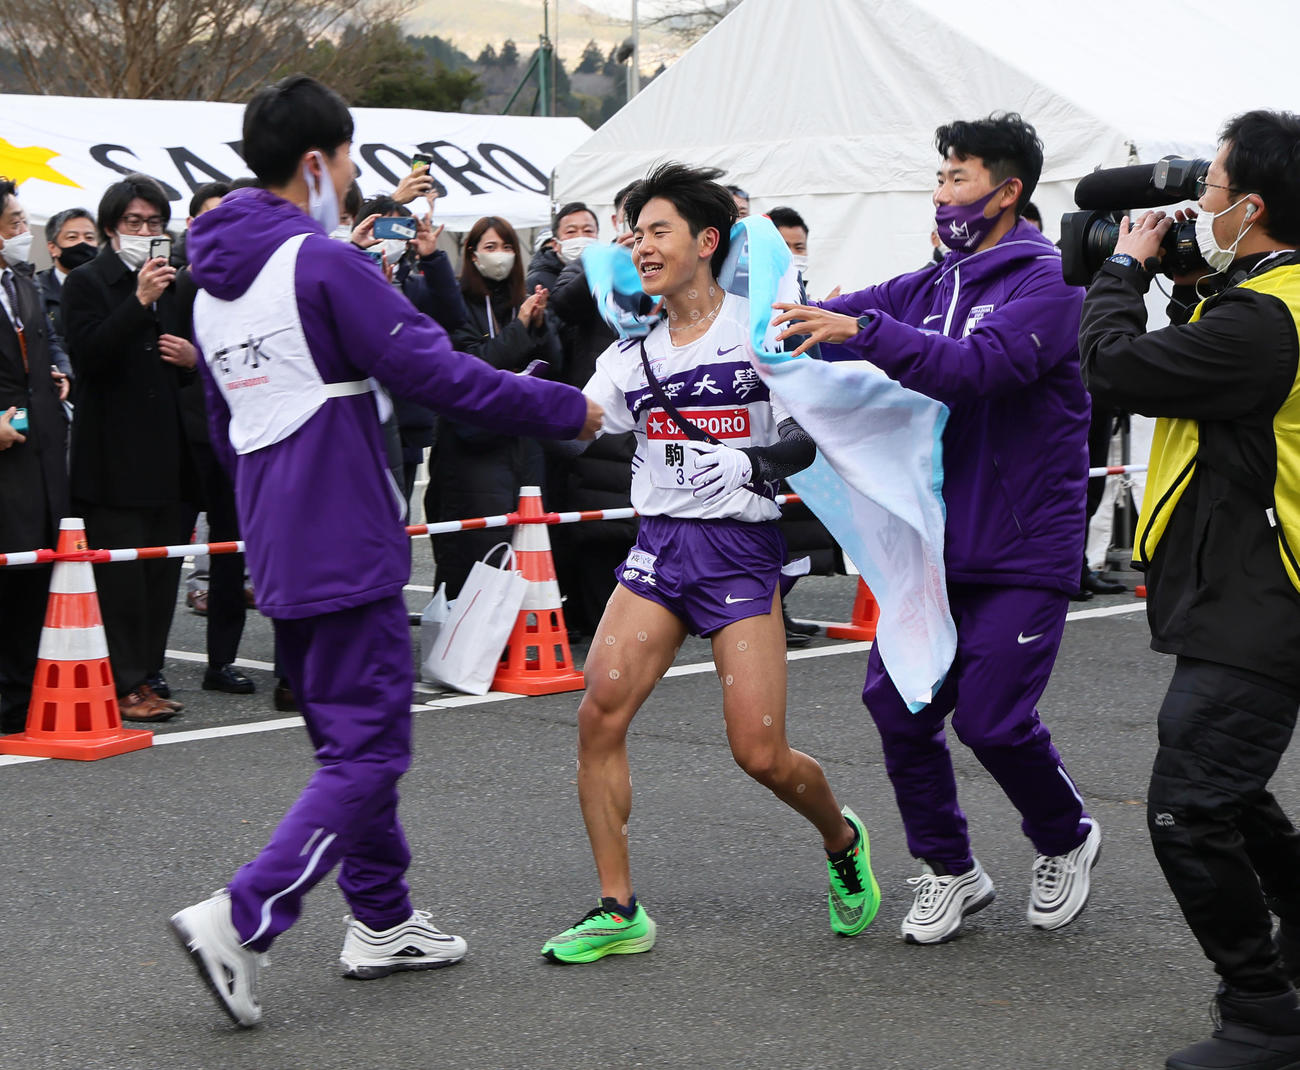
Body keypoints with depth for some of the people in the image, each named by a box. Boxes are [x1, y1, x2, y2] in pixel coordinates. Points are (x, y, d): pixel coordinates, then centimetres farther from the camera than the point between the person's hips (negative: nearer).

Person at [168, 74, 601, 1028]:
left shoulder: (214, 285, 13)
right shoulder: (324, 265, -15)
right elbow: (434, 371, -16)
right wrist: (565, 409, -7)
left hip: (279, 549, 9)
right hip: (346, 548, -9)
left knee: (350, 733, 19)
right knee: (368, 750, -6)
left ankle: (382, 921, 27)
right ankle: (240, 920, -15)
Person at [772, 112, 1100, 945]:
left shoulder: (1046, 284, -11)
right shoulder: (934, 284, 13)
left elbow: (979, 366, -27)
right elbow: (833, 319, 5)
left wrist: (864, 330, -35)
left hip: (1021, 551, -7)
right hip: (936, 541, 7)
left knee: (992, 717, -7)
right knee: (897, 701, 0)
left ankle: (1067, 840, 22)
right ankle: (950, 871, 17)